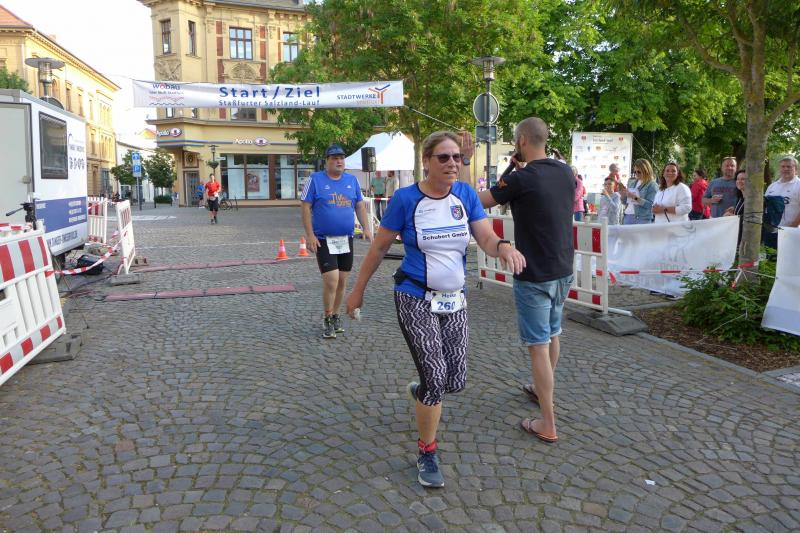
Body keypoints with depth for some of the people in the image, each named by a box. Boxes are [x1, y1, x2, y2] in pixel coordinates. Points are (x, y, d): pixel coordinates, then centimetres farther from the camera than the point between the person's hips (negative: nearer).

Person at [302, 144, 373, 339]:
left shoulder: (352, 180, 8)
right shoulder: (315, 179, -4)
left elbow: (360, 205, 14)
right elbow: (305, 207, -5)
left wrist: (366, 228, 3)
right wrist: (310, 235, -11)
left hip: (346, 240, 5)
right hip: (324, 240, -4)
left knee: (342, 281, 10)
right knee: (331, 280, -12)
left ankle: (336, 316, 27)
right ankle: (327, 320, 7)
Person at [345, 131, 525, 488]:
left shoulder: (465, 195, -1)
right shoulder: (406, 199, -11)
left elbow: (486, 238, -9)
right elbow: (379, 247, -3)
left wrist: (503, 247, -33)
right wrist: (358, 291, 3)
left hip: (454, 300, 5)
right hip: (416, 300, -4)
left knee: (456, 382, 9)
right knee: (435, 378, -7)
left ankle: (420, 391, 46)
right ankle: (427, 454, 17)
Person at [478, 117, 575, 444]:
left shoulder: (521, 179, -19)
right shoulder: (566, 173, 2)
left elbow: (478, 201, -9)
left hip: (534, 275, -7)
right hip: (563, 271, 8)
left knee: (539, 345, -1)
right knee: (552, 334, 23)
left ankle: (547, 425, 5)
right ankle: (542, 390, 45)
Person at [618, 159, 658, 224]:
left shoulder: (652, 185, -3)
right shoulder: (631, 182, 15)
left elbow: (649, 205, -13)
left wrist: (635, 198, -20)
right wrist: (623, 192, 1)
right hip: (627, 216, 6)